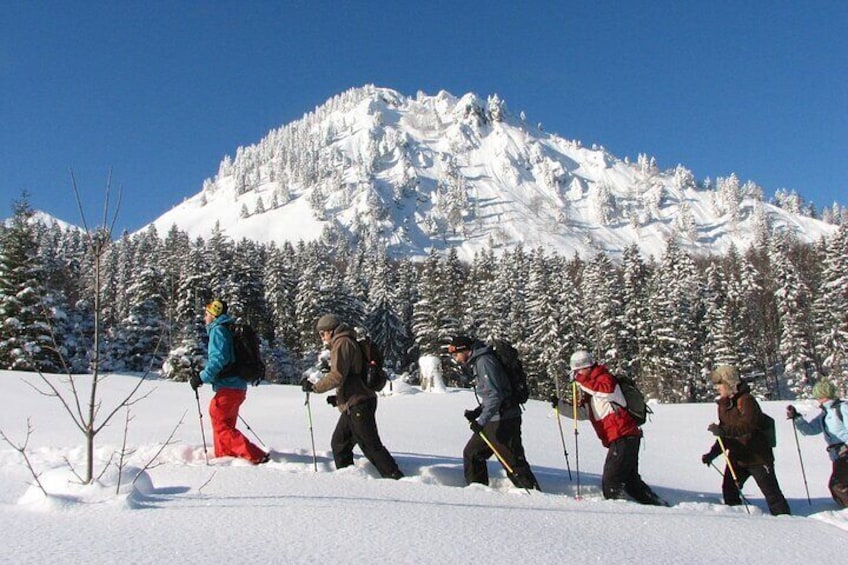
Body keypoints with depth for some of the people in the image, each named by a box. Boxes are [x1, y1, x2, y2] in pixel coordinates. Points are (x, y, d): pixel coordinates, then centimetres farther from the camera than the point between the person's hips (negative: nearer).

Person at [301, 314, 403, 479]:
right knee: (339, 443, 14)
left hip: (358, 405, -10)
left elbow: (337, 376, -19)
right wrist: (338, 397, 19)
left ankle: (397, 479, -6)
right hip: (353, 405, 10)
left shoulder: (342, 343, -10)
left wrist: (314, 387, -9)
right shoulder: (349, 343, 21)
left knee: (371, 446, -8)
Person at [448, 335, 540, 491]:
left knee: (514, 463, -7)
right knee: (471, 453, 15)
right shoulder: (476, 363, 18)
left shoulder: (484, 361, -14)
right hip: (493, 421, 11)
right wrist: (477, 412, 10)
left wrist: (481, 421, -24)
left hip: (503, 421, -11)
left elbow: (495, 395, -23)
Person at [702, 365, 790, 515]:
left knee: (771, 493, -2)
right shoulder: (723, 404, 9)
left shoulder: (746, 400, -16)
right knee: (729, 490, 3)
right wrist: (712, 454, 7)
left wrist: (723, 431, -46)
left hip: (758, 456, -8)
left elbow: (748, 425, -34)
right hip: (737, 457, 8)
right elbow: (725, 435, 15)